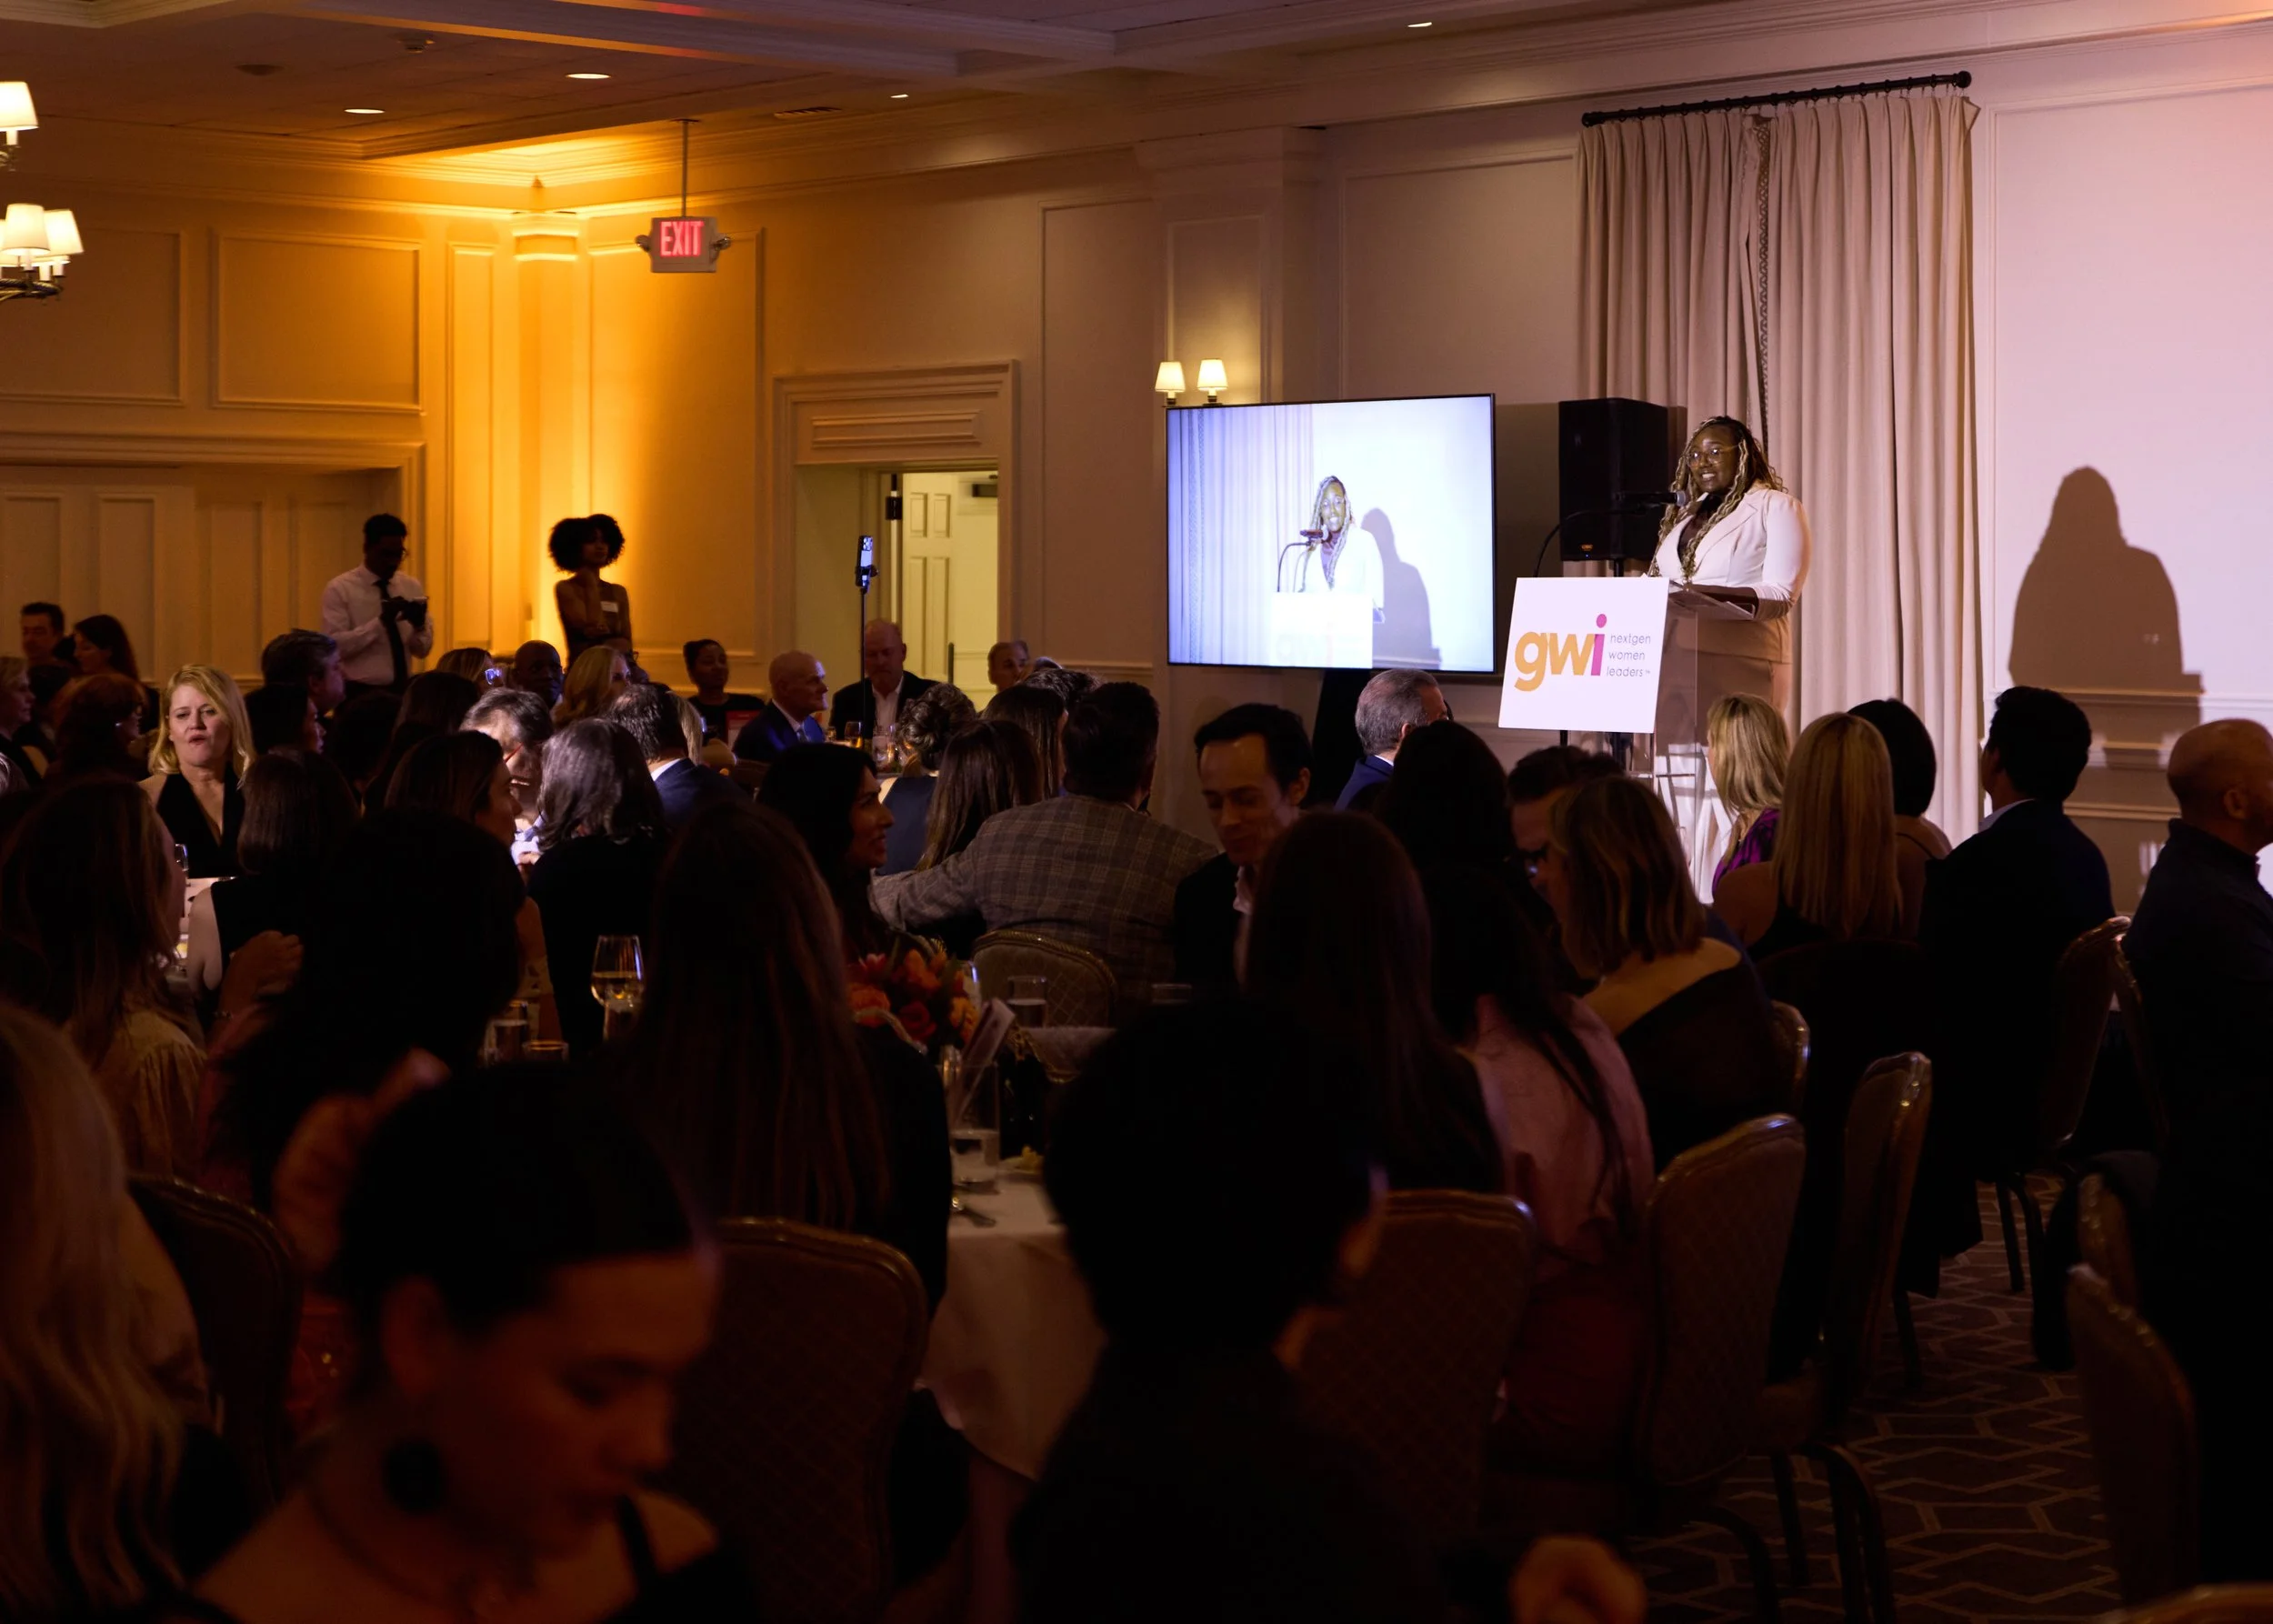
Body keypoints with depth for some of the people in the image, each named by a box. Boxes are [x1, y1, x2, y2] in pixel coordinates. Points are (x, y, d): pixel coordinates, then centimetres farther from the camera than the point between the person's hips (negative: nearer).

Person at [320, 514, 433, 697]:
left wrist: (419, 624, -12)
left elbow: (422, 650, 8)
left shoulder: (411, 587, 8)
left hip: (403, 691, 4)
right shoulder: (339, 589, -4)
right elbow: (334, 646, -15)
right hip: (360, 693, -4)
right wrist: (381, 621, -22)